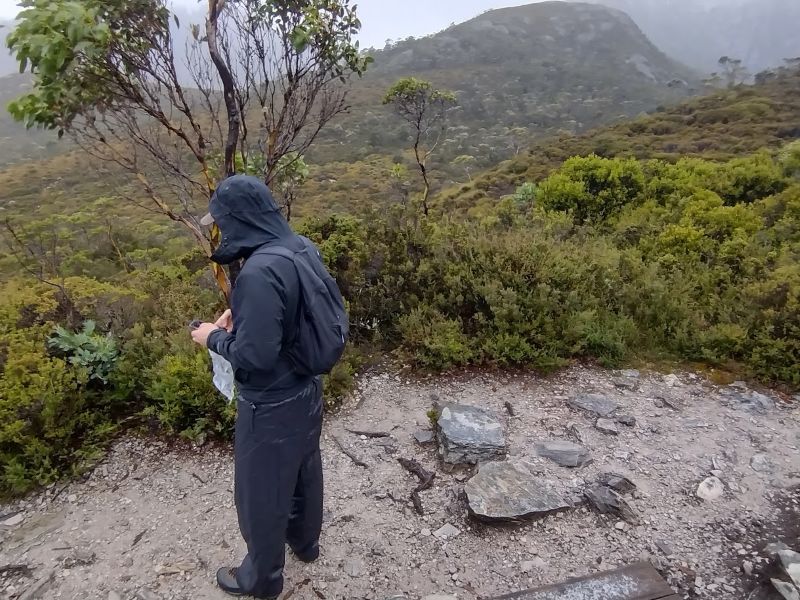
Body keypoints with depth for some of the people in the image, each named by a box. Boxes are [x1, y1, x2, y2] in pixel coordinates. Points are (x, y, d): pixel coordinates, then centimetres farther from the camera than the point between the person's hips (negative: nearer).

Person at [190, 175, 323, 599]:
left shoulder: (259, 272, -31)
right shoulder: (298, 248, -3)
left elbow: (255, 355, -29)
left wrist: (215, 337, -11)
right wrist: (241, 317, 4)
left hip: (272, 405, -8)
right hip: (305, 389, 9)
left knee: (261, 491, 15)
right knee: (303, 470, 28)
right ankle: (305, 541, 53)